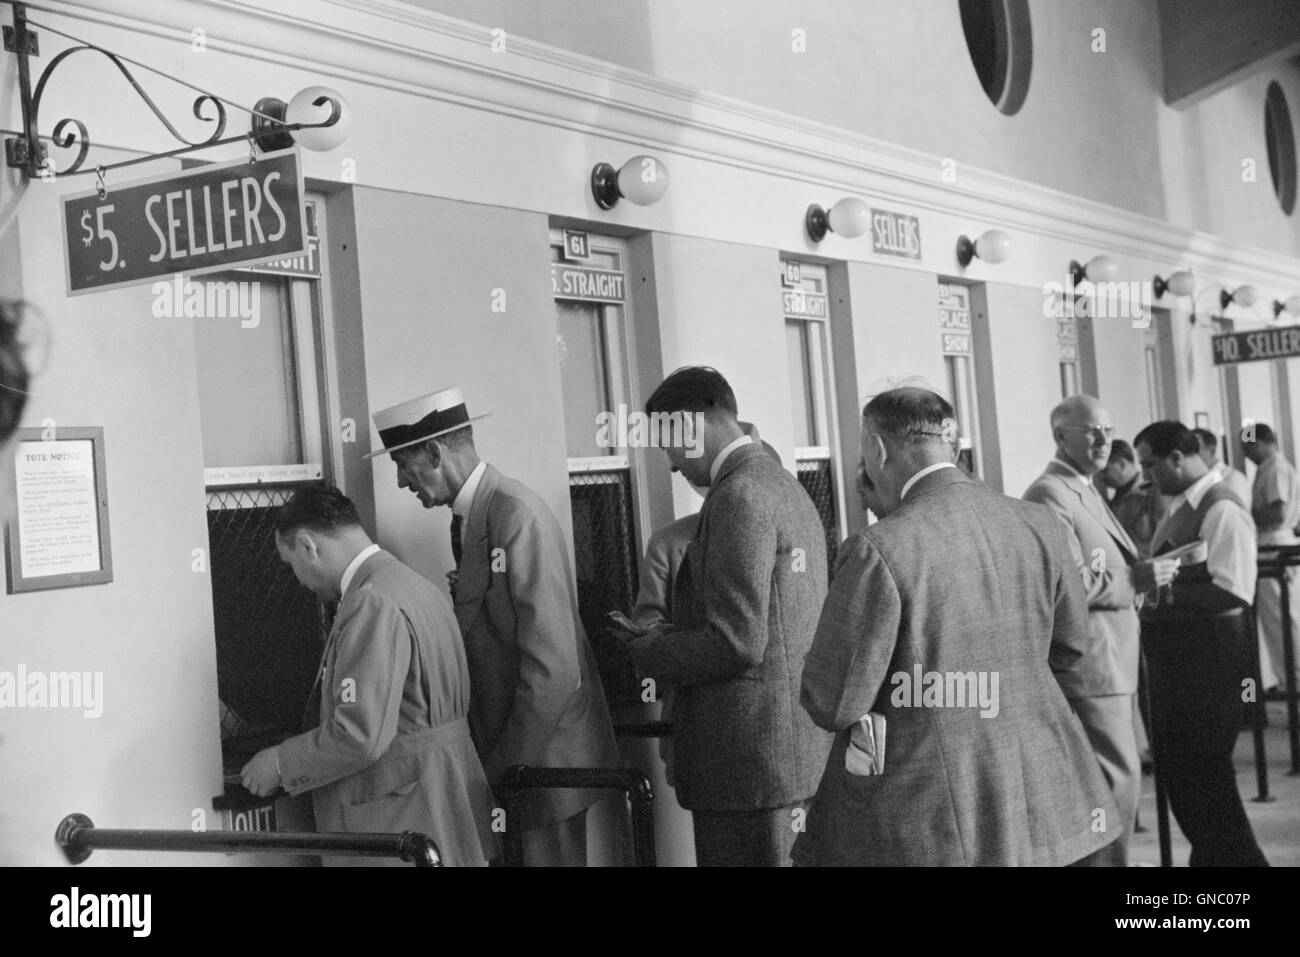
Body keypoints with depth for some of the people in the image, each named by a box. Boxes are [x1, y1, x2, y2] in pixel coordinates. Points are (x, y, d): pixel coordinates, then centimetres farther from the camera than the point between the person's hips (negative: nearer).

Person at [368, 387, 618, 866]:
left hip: (546, 754, -8)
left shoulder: (517, 515, -19)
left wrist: (506, 768, -16)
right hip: (509, 745, 8)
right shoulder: (470, 516, 9)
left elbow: (553, 668, -22)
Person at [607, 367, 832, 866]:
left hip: (749, 751, -9)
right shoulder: (787, 488, 14)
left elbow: (736, 643, -21)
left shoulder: (739, 496, -16)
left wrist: (646, 654, -6)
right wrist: (670, 636, 11)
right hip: (797, 738, 9)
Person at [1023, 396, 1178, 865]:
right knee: (1118, 778, -9)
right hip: (1087, 664, -10)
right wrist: (1137, 580, -19)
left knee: (1118, 774, 15)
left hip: (1114, 660, 10)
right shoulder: (1048, 495, -14)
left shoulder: (1086, 491, 19)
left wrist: (1144, 571, 9)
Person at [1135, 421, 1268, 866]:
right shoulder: (1182, 506, 11)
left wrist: (1161, 594, -22)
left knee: (1203, 775, 0)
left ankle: (1237, 858, 16)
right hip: (1175, 657, 9)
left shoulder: (1221, 509, -17)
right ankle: (1213, 855, 33)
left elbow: (1233, 593, -24)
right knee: (1176, 768, 18)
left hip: (1207, 661, -9)